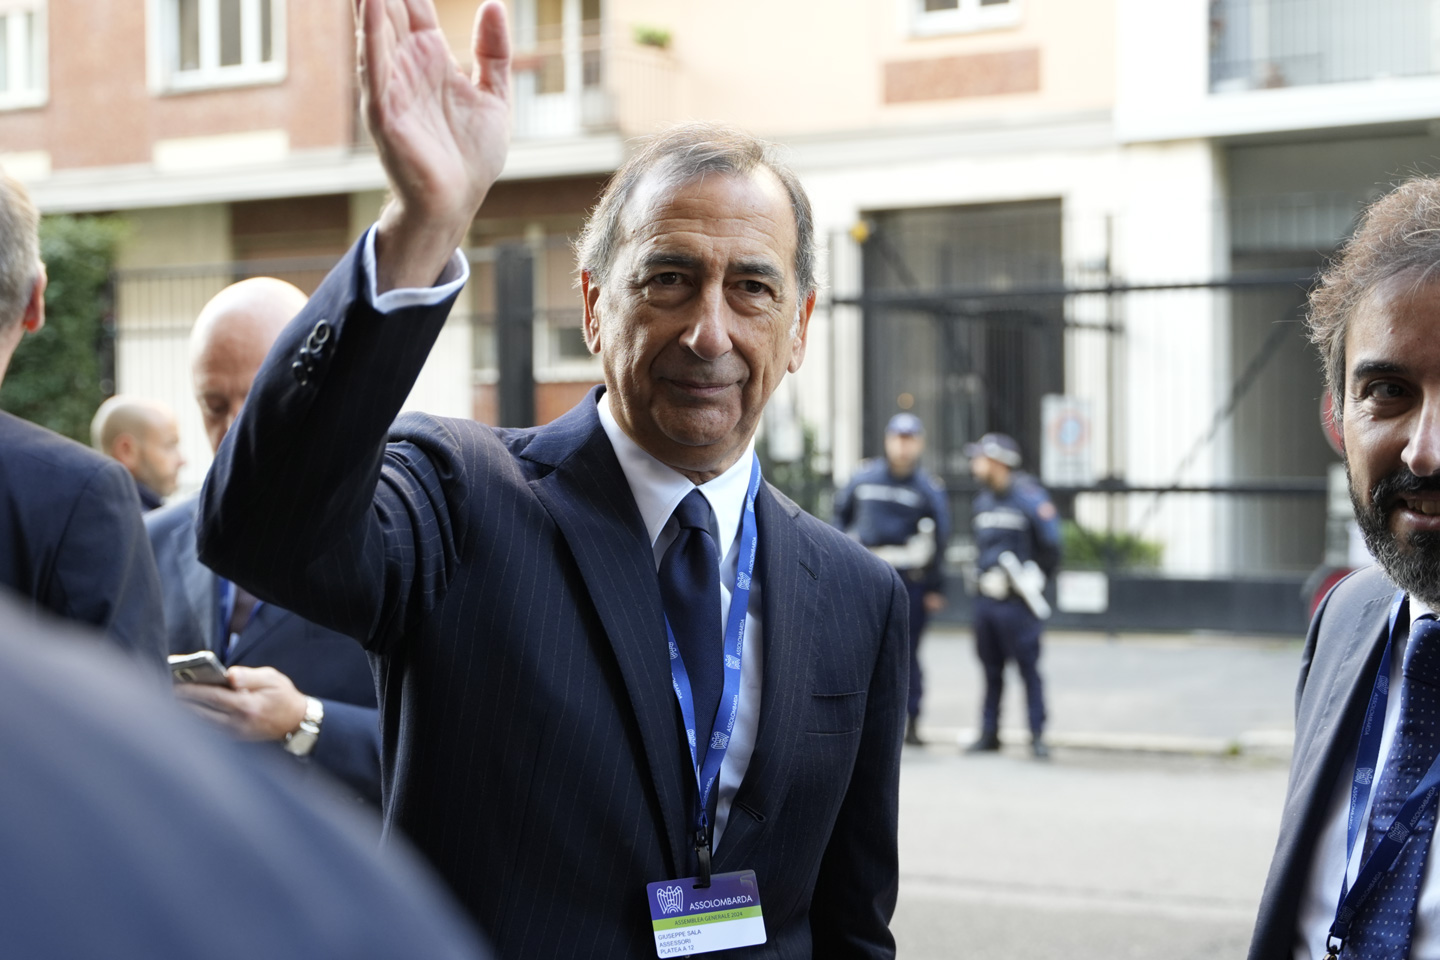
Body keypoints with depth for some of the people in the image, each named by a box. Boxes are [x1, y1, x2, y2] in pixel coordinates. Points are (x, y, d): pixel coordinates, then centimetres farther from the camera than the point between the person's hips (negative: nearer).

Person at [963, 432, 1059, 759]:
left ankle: (1038, 735, 0)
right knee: (991, 669, 11)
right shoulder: (983, 499, 14)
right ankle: (989, 733, 18)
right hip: (985, 596, 7)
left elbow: (1050, 543, -7)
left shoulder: (1029, 496, -10)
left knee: (1028, 667, -4)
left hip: (1016, 599, -7)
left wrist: (1036, 577, -3)